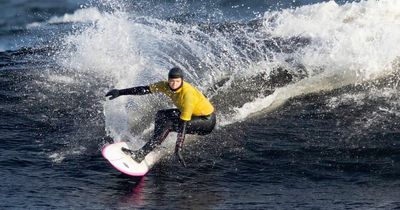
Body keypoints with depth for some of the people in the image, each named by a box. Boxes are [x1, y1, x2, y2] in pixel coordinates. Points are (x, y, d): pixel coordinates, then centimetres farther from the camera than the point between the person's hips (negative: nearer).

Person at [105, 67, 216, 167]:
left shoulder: (187, 93, -32)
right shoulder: (166, 86, -10)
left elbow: (183, 122, -35)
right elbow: (145, 89, -2)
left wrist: (178, 148, -37)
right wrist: (120, 92, -3)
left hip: (207, 120, -9)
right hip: (193, 114, 9)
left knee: (168, 124, -21)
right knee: (161, 115, 9)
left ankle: (140, 155, -22)